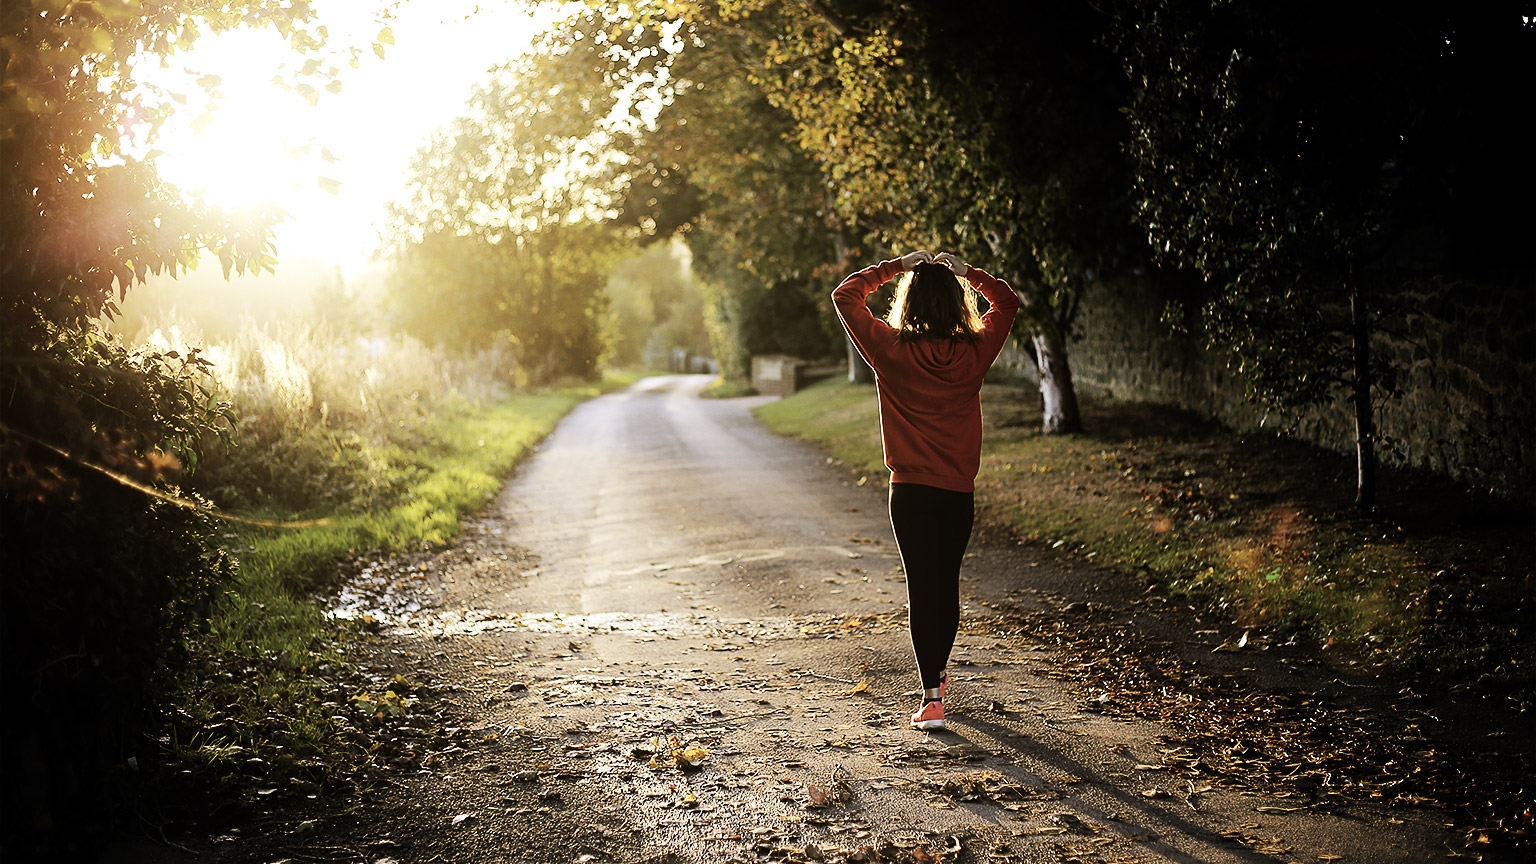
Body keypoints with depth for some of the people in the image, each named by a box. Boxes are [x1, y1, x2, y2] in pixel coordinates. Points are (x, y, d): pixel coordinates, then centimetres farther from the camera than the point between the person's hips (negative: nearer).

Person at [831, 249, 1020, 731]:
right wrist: (966, 271, 14)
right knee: (947, 585, 17)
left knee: (922, 588, -2)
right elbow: (1007, 302, 16)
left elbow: (844, 296, 3)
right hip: (959, 491, 3)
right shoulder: (974, 352, -3)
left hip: (911, 491, -2)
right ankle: (937, 674, 35)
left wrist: (894, 267, 6)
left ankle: (932, 698, -6)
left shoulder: (891, 350, -9)